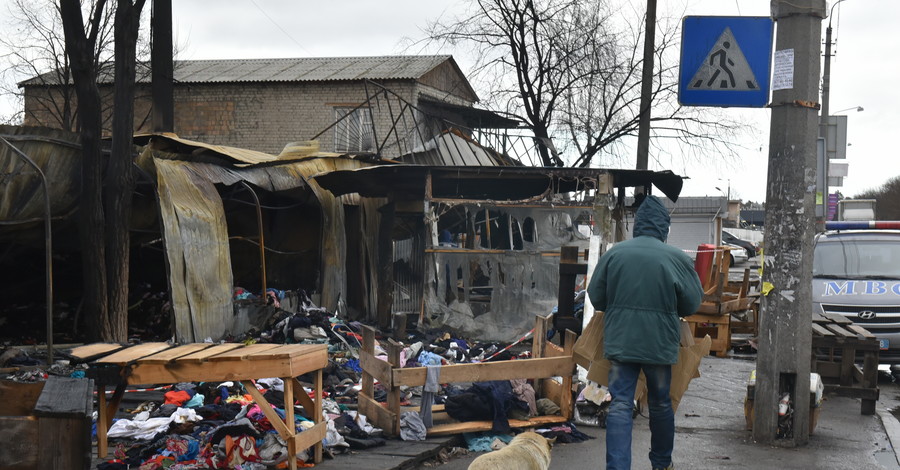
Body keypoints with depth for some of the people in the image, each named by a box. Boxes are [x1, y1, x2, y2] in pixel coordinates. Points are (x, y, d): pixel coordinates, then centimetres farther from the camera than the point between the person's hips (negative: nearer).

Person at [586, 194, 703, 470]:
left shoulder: (614, 254, -5)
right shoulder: (677, 258, -9)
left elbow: (596, 297, 4)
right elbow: (692, 304, 0)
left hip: (620, 341, 0)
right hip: (660, 343, 0)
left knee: (620, 405, 0)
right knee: (661, 404, 17)